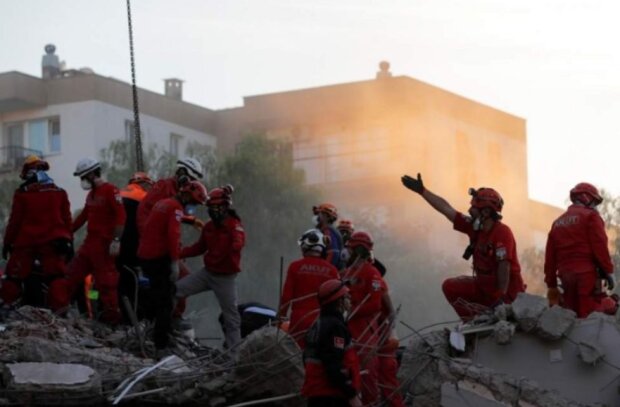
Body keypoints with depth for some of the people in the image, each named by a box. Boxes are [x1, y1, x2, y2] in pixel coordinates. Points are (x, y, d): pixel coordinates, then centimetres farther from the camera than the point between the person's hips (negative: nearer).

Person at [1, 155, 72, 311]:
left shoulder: (22, 193, -3)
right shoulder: (60, 193, 7)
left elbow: (15, 221, -3)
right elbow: (67, 219, 7)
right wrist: (69, 241, 12)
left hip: (25, 242, -2)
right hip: (52, 243, 2)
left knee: (14, 278, 5)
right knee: (56, 279, 1)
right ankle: (59, 309, -10)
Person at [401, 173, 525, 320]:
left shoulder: (502, 232, -23)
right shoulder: (474, 227, 1)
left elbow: (504, 266, -28)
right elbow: (446, 209, 4)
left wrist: (502, 297, -31)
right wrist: (422, 191, 5)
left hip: (506, 291, -9)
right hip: (484, 286, 9)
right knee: (450, 287, 7)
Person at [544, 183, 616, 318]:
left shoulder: (557, 223, 21)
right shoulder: (590, 216, 1)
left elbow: (550, 256, 17)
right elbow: (600, 246, -10)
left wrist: (551, 284, 17)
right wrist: (608, 271, -7)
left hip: (566, 275, 6)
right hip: (587, 274, -6)